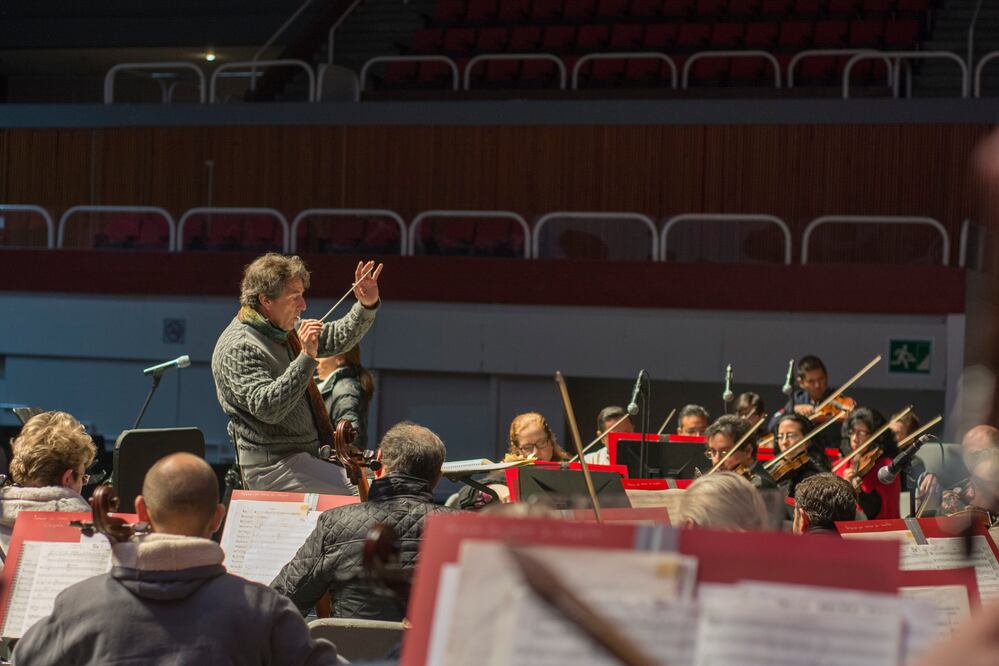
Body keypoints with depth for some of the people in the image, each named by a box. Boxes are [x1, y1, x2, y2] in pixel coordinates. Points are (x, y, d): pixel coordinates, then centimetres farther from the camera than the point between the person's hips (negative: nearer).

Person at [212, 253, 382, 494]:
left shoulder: (282, 332, 14)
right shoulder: (239, 348, -15)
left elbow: (336, 339, 24)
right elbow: (267, 408, -27)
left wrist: (367, 306, 7)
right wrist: (306, 357, -30)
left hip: (307, 455, 10)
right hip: (273, 467, -10)